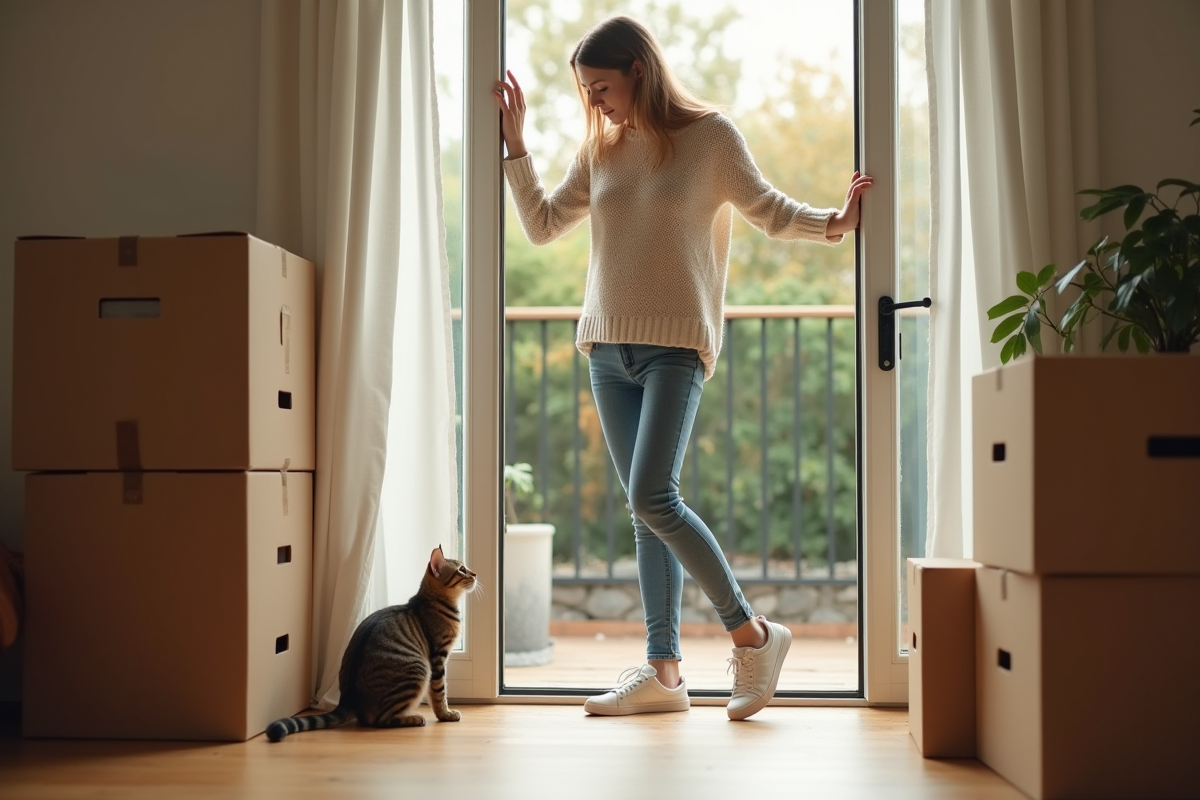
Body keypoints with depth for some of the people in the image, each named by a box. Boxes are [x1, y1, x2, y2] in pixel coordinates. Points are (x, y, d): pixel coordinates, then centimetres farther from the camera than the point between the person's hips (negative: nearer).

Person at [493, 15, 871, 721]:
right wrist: (515, 143, 14)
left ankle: (753, 633, -3)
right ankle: (663, 670, 9)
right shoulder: (600, 150, 15)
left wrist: (833, 222, -9)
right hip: (608, 350, 6)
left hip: (676, 346, -5)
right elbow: (542, 225, 19)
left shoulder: (710, 135, 1)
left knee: (653, 498, -18)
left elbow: (769, 210, 8)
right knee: (647, 511, 5)